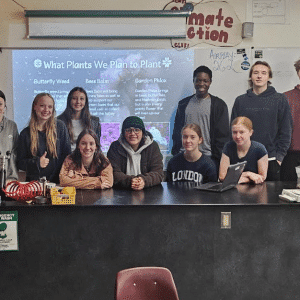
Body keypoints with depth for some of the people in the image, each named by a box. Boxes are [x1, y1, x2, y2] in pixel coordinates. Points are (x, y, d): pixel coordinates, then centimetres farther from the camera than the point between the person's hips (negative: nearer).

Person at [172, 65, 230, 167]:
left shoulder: (219, 105, 4)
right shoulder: (183, 104, 14)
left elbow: (223, 136, 1)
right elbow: (177, 132, 17)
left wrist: (218, 158, -7)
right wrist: (175, 154, 8)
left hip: (209, 158, -2)